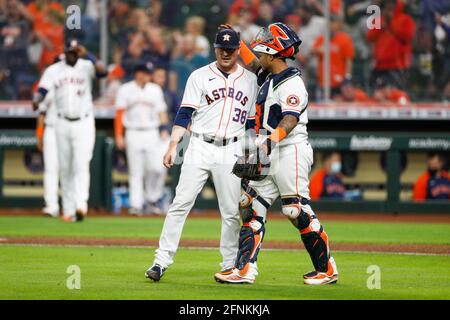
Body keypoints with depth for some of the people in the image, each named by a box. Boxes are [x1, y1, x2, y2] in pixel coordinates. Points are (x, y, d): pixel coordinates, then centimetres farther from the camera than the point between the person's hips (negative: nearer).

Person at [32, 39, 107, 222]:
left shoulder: (86, 67, -1)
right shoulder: (53, 71, 4)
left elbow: (102, 72, -20)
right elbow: (42, 90, -7)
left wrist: (87, 55, -27)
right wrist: (36, 101, -28)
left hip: (84, 124, -3)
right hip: (62, 124, 3)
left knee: (81, 165, -14)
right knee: (65, 168, 6)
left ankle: (81, 205, -23)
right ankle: (68, 210, 12)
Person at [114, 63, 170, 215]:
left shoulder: (155, 90, 13)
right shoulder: (125, 90, 4)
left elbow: (162, 111, 11)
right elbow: (119, 114, 1)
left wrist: (164, 129, -4)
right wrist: (119, 136, -5)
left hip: (152, 134, 2)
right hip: (133, 133, -2)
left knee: (158, 167, -9)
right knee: (135, 172, -3)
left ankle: (152, 200, 7)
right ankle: (136, 204, -1)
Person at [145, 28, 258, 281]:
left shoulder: (250, 80, 11)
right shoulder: (200, 76, 4)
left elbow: (252, 123, 13)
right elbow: (184, 115, -1)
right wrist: (173, 146, -12)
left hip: (231, 152, 2)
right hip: (200, 147, -1)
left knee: (231, 211, 2)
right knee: (181, 203, -7)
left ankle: (230, 265, 11)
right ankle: (162, 261, -7)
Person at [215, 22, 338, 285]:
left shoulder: (292, 84, -15)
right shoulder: (269, 76, 14)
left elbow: (290, 120, -28)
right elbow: (253, 64, 36)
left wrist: (271, 140, -42)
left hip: (290, 151, -10)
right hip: (267, 156, 10)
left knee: (299, 211, -9)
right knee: (252, 209, 2)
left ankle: (327, 270, 1)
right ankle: (245, 270, -2)